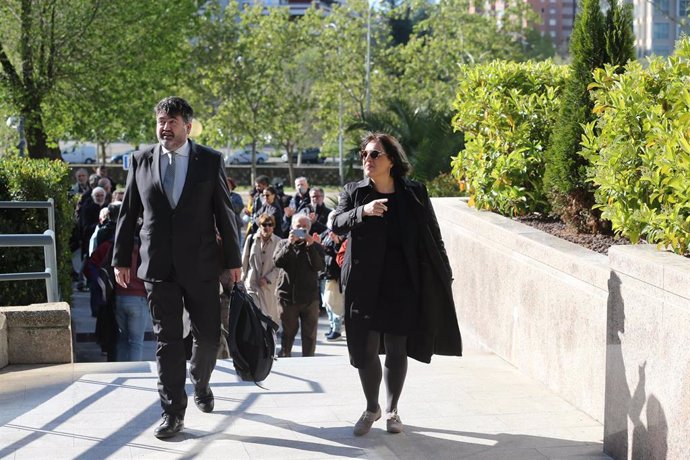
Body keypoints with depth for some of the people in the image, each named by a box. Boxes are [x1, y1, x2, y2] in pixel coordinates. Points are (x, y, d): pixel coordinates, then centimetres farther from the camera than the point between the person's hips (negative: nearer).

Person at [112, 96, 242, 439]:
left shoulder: (210, 160, 0)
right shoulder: (141, 161, 3)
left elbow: (224, 213, 3)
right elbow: (128, 213, 7)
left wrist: (233, 259, 3)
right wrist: (121, 259, 6)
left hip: (201, 265, 0)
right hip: (158, 266, 0)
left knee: (209, 336, 8)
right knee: (167, 340, 2)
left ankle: (200, 383, 38)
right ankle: (173, 412, 9)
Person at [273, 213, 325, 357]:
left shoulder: (315, 246, 7)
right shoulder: (283, 244, 9)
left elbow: (319, 266, -9)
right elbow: (278, 261, -9)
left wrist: (310, 246, -17)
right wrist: (290, 244, -18)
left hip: (309, 297, 0)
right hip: (287, 296, 0)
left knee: (309, 334, 3)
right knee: (288, 332, 8)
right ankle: (283, 357, 20)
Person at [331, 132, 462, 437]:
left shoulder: (414, 194, 1)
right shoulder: (353, 192, 3)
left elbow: (433, 238, 4)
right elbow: (337, 223, -12)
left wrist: (444, 277, 2)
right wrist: (363, 211, -30)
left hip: (403, 285, 0)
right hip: (364, 283, 0)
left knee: (397, 349, 7)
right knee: (364, 349, -1)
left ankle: (392, 410, 26)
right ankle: (371, 408, 22)